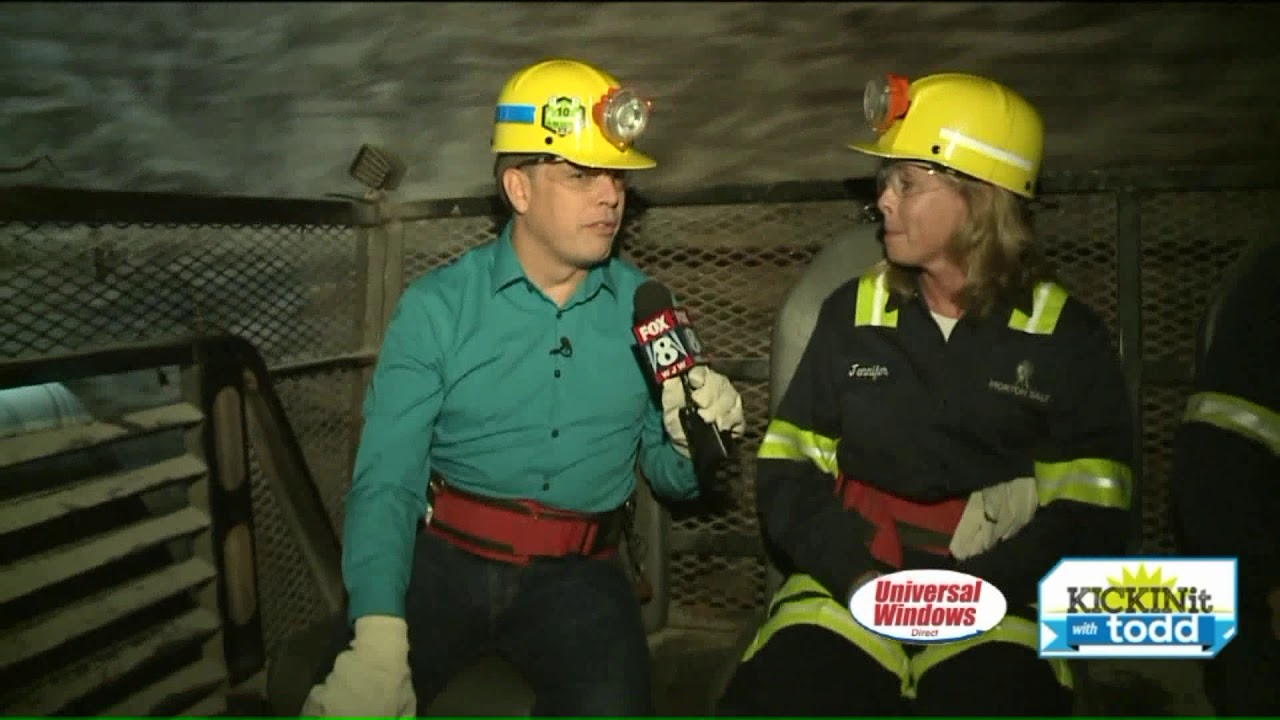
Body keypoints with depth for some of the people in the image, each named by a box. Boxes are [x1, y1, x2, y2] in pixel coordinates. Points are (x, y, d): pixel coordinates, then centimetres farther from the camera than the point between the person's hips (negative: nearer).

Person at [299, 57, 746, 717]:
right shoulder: (436, 306, -2)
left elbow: (670, 478, 12)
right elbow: (388, 482, -10)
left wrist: (692, 444, -13)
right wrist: (378, 634, -26)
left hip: (576, 573, 1)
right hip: (443, 557, 0)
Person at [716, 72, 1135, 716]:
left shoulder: (1067, 337, 4)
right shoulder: (852, 312, 8)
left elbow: (1088, 515, 0)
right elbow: (787, 470, 5)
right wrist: (855, 574, -10)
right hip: (846, 584, 1)